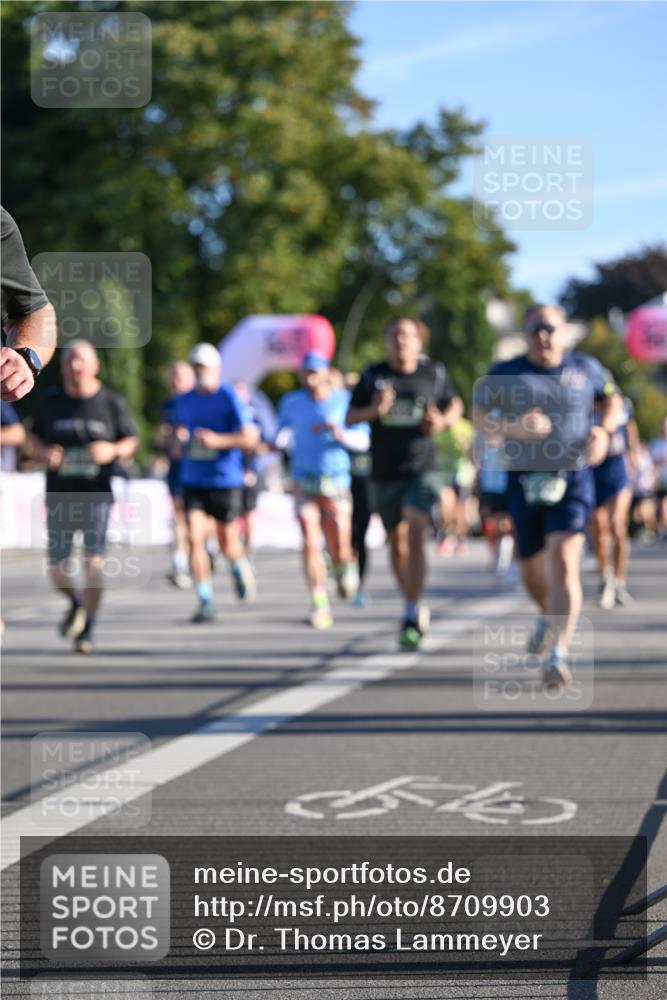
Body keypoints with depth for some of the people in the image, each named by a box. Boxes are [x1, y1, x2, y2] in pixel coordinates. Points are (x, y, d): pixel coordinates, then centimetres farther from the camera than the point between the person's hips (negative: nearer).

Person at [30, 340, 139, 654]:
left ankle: (87, 629, -2)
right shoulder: (50, 401, 4)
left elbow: (131, 441, 7)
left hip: (96, 495, -2)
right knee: (58, 569, 4)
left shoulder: (112, 402, -1)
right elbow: (35, 437, 15)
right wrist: (44, 453, -7)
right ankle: (76, 603, 37)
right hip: (59, 495, 2)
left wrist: (113, 451, -15)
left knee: (94, 561, -16)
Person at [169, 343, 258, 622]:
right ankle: (205, 602, -7)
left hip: (225, 481, -3)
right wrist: (177, 444, 4)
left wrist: (218, 440, -25)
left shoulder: (229, 397, -8)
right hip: (193, 480, 3)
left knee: (227, 544, 6)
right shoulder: (183, 401, 8)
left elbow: (250, 437, -12)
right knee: (195, 538, -12)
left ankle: (240, 568, 43)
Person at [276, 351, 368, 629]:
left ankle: (344, 566, 34)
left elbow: (363, 441, -3)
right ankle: (319, 604, -8)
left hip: (336, 484, -1)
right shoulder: (291, 403, 7)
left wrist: (341, 435, -20)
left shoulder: (345, 400, 0)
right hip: (304, 483, 1)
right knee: (310, 544, -15)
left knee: (339, 552, -3)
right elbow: (280, 434, 24)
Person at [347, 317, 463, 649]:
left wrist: (443, 421, -6)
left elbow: (455, 406, 16)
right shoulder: (373, 376, 3)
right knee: (397, 543, 12)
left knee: (415, 535, -19)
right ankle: (414, 605, 32)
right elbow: (350, 416, 5)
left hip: (422, 469, -2)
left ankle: (412, 616, -20)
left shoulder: (434, 373, 2)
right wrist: (373, 410, -15)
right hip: (384, 473, 2)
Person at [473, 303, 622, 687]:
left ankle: (561, 652, -19)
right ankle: (550, 616, 47)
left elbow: (613, 399, 21)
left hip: (573, 480, -2)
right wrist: (513, 428, -20)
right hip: (525, 481, 2)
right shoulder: (506, 374, 2)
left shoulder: (586, 368, 6)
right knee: (532, 571, 13)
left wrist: (604, 429, 1)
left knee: (564, 562, -18)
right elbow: (479, 417, -2)